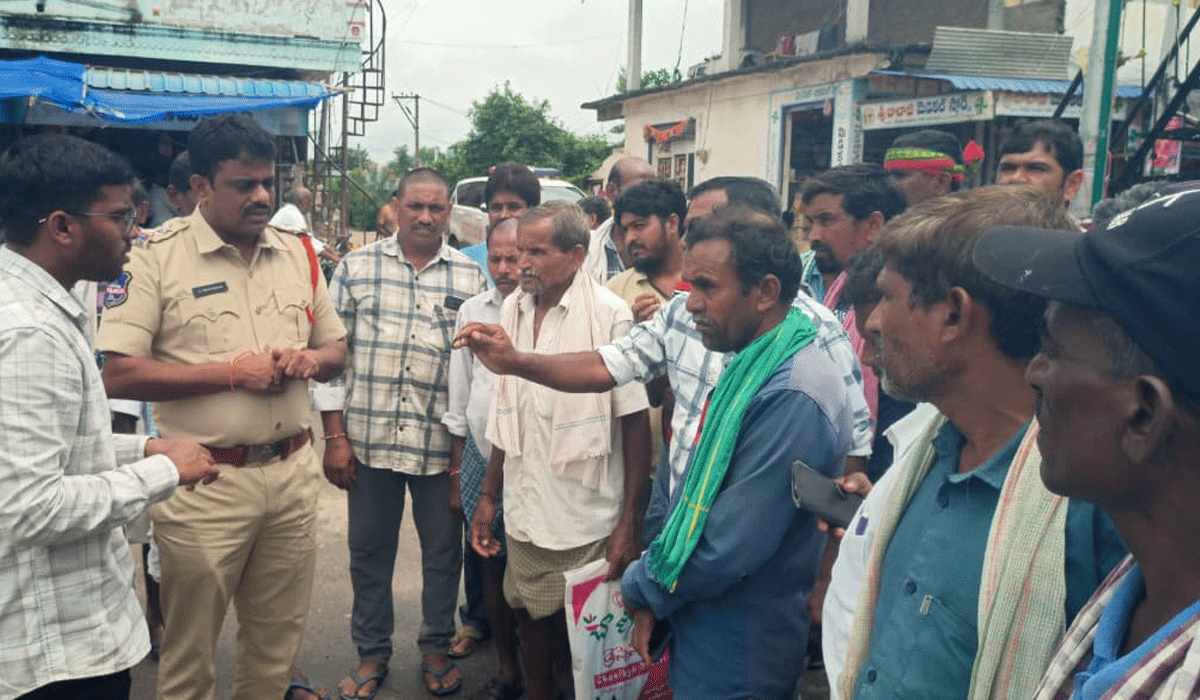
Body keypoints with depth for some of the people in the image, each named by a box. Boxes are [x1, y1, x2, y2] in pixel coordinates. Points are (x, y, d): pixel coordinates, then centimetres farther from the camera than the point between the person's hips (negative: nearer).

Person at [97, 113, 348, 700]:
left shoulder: (296, 253, 8)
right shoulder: (156, 256, -8)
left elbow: (336, 350, 16)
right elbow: (117, 375, -15)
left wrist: (311, 359, -7)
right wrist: (232, 371, -17)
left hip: (292, 471, 5)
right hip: (204, 481, -4)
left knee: (279, 641, 18)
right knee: (189, 653, 11)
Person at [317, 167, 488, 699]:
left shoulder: (470, 276, 2)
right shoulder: (357, 267, 2)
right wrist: (334, 437, -2)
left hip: (442, 445, 0)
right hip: (368, 440, 0)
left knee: (443, 552, 12)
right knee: (369, 552, 13)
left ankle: (436, 648, 32)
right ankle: (371, 653, 32)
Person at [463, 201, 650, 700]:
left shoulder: (609, 315, -12)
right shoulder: (513, 310, 4)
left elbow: (635, 421, -11)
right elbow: (505, 414, 11)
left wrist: (630, 521, -12)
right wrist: (488, 496, 11)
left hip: (587, 520, -5)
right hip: (524, 511, 5)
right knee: (531, 615, 16)